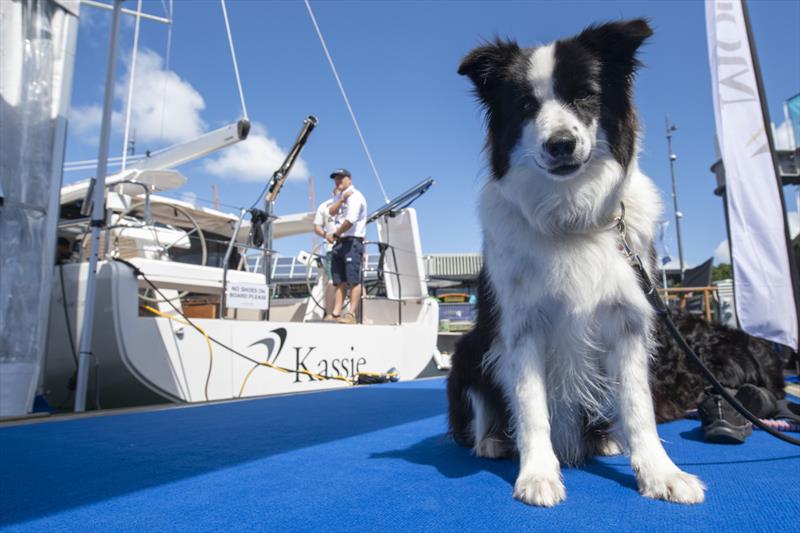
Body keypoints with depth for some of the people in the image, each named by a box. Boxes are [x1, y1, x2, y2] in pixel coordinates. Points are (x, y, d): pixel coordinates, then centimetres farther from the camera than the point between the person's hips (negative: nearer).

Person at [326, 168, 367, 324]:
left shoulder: (354, 196, -7)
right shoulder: (338, 196, 21)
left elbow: (350, 221, -17)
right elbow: (332, 212, 3)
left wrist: (334, 235, -8)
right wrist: (342, 199, -11)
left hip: (352, 242, -9)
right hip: (339, 242, 9)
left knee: (354, 281, -9)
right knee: (340, 281, 7)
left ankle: (351, 315, -9)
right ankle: (336, 313, 9)